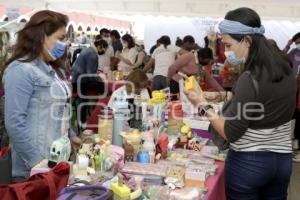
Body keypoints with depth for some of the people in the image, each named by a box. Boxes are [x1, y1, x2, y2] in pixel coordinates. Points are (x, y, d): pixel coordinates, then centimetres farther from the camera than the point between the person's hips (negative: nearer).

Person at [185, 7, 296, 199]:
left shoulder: (250, 79, -22)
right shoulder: (286, 70, 1)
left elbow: (231, 133, -19)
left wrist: (203, 105, -11)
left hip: (248, 163, -7)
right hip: (282, 159, 7)